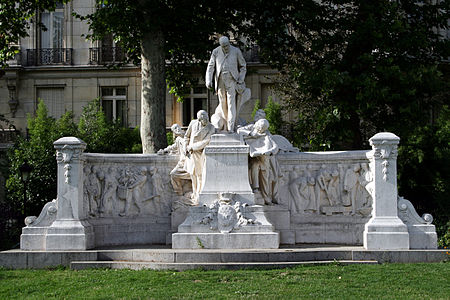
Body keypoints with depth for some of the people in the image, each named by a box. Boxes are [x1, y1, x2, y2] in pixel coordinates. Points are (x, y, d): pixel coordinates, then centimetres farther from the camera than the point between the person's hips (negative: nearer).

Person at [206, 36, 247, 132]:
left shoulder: (236, 51, 1)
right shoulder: (216, 52, 5)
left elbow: (243, 66, 10)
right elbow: (210, 67, 6)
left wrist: (241, 80, 1)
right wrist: (208, 80, -6)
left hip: (231, 80, -2)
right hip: (220, 80, 2)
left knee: (231, 103, -10)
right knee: (222, 103, 7)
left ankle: (231, 127, -13)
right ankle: (225, 124, 21)